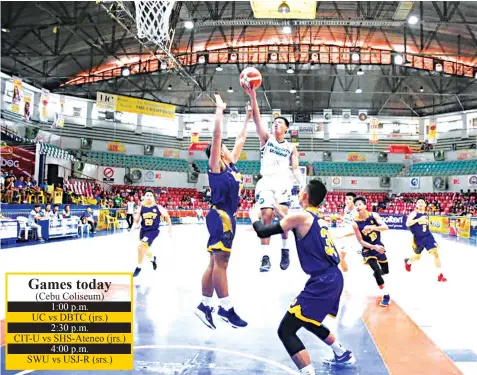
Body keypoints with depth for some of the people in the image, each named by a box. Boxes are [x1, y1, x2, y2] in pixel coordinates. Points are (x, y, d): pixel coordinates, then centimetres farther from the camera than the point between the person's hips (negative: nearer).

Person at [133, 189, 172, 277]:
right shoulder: (141, 208, -3)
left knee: (141, 247, -21)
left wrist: (170, 229, 9)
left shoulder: (158, 207, -9)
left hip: (153, 231, -4)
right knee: (145, 248, 21)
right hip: (143, 230, 4)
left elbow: (167, 216, 5)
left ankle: (139, 267, -1)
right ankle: (153, 259, 54)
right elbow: (136, 221, 5)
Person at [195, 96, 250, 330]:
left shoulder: (231, 165, 18)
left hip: (228, 216, 9)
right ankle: (226, 308, -6)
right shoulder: (215, 165, -2)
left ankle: (204, 305, 13)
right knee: (221, 261, -8)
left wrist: (248, 118, 29)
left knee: (215, 262, 8)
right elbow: (217, 134, -10)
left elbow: (241, 139, 27)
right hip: (220, 216, -9)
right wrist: (220, 110, -3)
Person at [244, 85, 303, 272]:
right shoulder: (266, 138, 14)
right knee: (267, 216, -13)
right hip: (266, 181, -1)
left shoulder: (291, 148, 18)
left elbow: (295, 168, 12)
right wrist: (253, 97, -12)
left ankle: (285, 250, 7)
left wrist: (303, 185, -6)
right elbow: (257, 120, 1)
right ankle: (265, 257, -10)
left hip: (283, 182, 1)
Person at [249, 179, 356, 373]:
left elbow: (263, 232, -9)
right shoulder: (317, 218, 15)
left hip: (322, 283, -9)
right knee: (308, 320, 32)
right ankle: (343, 355, 46)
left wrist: (254, 217, 11)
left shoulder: (301, 216, -10)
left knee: (286, 330, -7)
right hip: (333, 279, 9)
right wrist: (278, 210, 37)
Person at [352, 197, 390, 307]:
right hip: (368, 248, -3)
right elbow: (361, 241, -14)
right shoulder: (355, 223, -17)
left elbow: (385, 227, -22)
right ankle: (386, 296, -7)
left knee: (385, 271, 14)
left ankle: (376, 273, 51)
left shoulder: (374, 215, -11)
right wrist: (374, 247, -25)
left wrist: (372, 227, -38)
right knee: (376, 270, -18)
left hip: (379, 246, 3)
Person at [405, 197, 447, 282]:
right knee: (417, 257, 12)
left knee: (435, 253, -12)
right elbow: (407, 223, -25)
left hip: (428, 236, 4)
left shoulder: (426, 215, 10)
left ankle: (440, 275, -8)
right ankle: (408, 261, 48)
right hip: (418, 238, -4)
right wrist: (418, 219, -32)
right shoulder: (414, 213, -9)